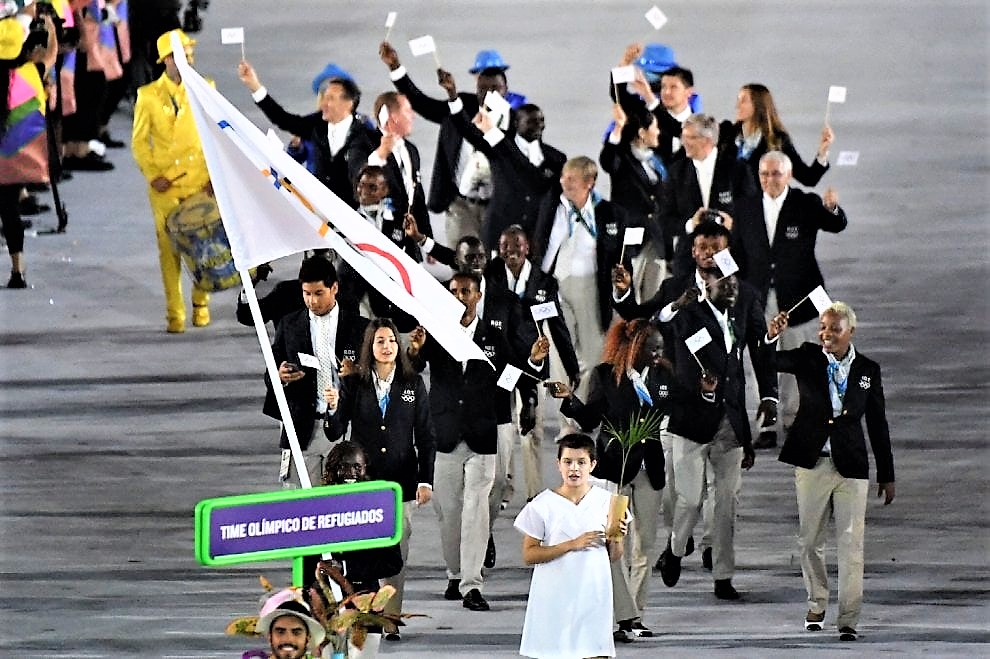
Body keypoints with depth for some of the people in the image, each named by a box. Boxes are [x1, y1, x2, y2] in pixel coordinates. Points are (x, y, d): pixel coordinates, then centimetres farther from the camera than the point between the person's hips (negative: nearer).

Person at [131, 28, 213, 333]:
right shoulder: (148, 96, 2)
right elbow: (139, 141, 6)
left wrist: (215, 174, -3)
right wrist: (152, 175, -5)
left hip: (200, 182, 1)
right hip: (165, 185, -1)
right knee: (169, 248, -2)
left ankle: (200, 302, 22)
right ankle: (175, 315, 3)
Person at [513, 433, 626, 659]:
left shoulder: (605, 502, 3)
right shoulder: (543, 505, -4)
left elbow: (613, 557, 10)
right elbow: (528, 555, -7)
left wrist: (616, 540, -13)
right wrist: (572, 544, -16)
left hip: (594, 596, 1)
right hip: (555, 599, -1)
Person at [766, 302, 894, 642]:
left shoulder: (868, 370, 4)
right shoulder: (808, 358, 2)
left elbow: (877, 425, 8)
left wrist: (886, 475, 9)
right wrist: (771, 337, -34)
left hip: (851, 466, -1)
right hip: (812, 462, 1)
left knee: (851, 543, -5)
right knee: (810, 540, 9)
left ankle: (848, 620, -4)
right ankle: (816, 604, 28)